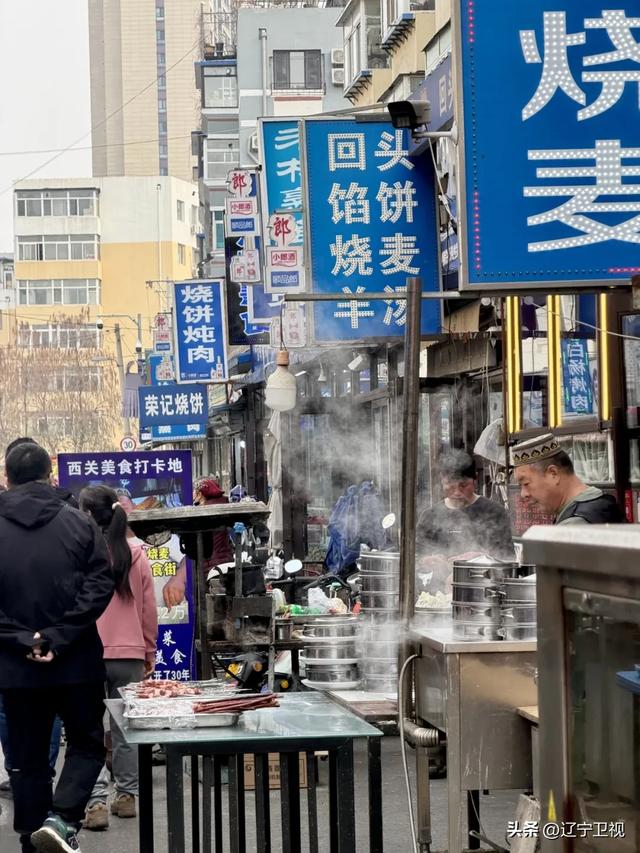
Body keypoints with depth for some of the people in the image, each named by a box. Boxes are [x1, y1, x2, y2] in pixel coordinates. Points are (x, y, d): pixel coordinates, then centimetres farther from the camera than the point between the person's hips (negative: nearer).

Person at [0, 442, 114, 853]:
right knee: (87, 744, 11)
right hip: (77, 663, -1)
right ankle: (62, 819, -10)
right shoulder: (78, 522, -2)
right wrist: (60, 637, -10)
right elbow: (100, 585, -9)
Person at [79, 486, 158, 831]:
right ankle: (126, 796, 20)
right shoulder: (137, 556, 2)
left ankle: (96, 802, -8)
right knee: (125, 730, 14)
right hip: (130, 654, 3)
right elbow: (149, 610, 7)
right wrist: (149, 653, 18)